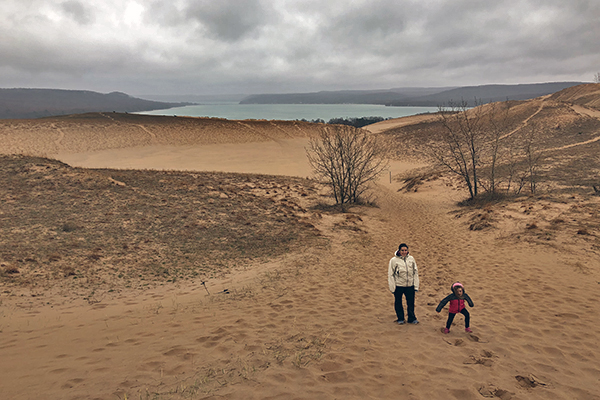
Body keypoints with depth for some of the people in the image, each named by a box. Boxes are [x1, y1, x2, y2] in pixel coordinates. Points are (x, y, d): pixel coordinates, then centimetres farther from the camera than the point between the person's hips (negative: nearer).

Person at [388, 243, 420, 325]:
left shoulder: (411, 259, 1)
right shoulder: (394, 260, -8)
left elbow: (415, 272, 7)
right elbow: (390, 274, -4)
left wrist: (416, 285, 4)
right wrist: (392, 287, -7)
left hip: (410, 285, 2)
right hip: (398, 286, -2)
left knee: (411, 302, 9)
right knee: (398, 303, 12)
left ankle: (412, 318, 27)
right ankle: (400, 318, 29)